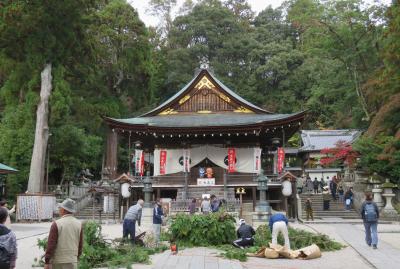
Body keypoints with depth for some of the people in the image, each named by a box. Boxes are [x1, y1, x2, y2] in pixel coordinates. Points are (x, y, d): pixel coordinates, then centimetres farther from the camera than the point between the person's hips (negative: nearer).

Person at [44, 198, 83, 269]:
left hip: (57, 261, -2)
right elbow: (80, 245, 7)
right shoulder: (79, 224, 1)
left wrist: (47, 262, -7)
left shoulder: (56, 224, -11)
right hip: (72, 262, 2)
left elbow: (51, 244, -13)